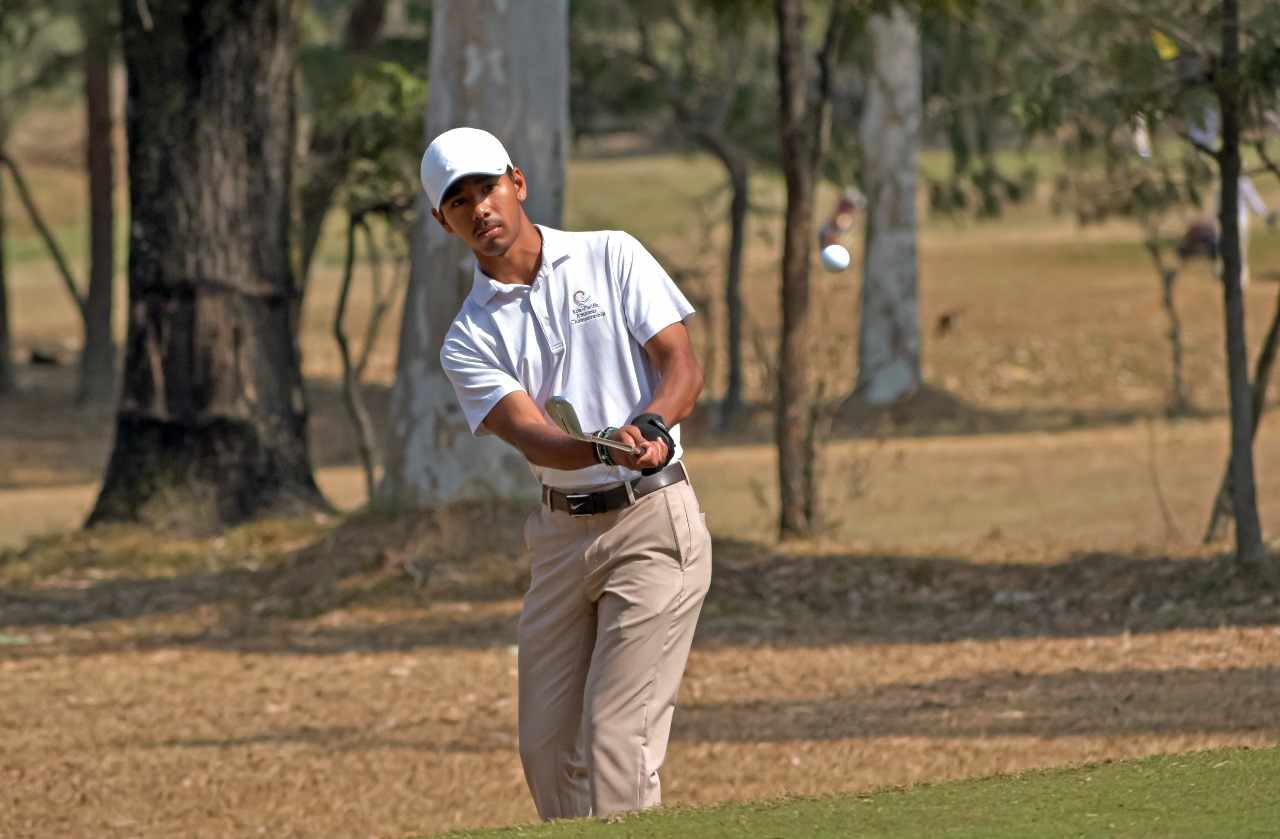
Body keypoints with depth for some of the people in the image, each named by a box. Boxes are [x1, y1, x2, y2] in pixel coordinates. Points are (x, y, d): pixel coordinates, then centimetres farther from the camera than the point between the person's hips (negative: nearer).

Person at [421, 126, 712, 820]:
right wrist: (607, 447, -34)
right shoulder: (468, 339, 4)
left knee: (616, 739, -14)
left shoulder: (611, 257, 2)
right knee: (546, 749, 5)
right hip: (560, 532, 4)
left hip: (652, 521, -4)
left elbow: (682, 365, -5)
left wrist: (651, 426, -28)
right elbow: (529, 435, -12)